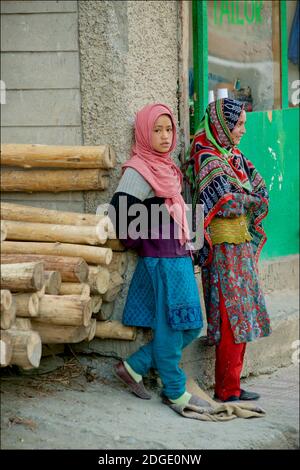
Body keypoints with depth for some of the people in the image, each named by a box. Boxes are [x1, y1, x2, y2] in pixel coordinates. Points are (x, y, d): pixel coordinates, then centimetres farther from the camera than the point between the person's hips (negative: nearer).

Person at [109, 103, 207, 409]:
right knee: (170, 327, 0)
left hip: (179, 256, 9)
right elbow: (118, 212, -19)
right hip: (161, 261, -9)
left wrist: (186, 250, 12)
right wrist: (137, 243, -6)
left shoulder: (165, 167, 14)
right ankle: (174, 392, 13)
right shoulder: (138, 171, -12)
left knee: (190, 327, 11)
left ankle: (134, 368, 18)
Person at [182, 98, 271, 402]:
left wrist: (243, 201, -8)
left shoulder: (234, 157, 16)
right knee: (233, 319, -7)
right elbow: (228, 203, -19)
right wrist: (254, 202, -3)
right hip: (225, 250, -9)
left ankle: (229, 386, 16)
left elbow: (260, 189, 10)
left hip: (242, 249, 9)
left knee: (240, 317, 10)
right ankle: (227, 391, -1)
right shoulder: (207, 160, -12)